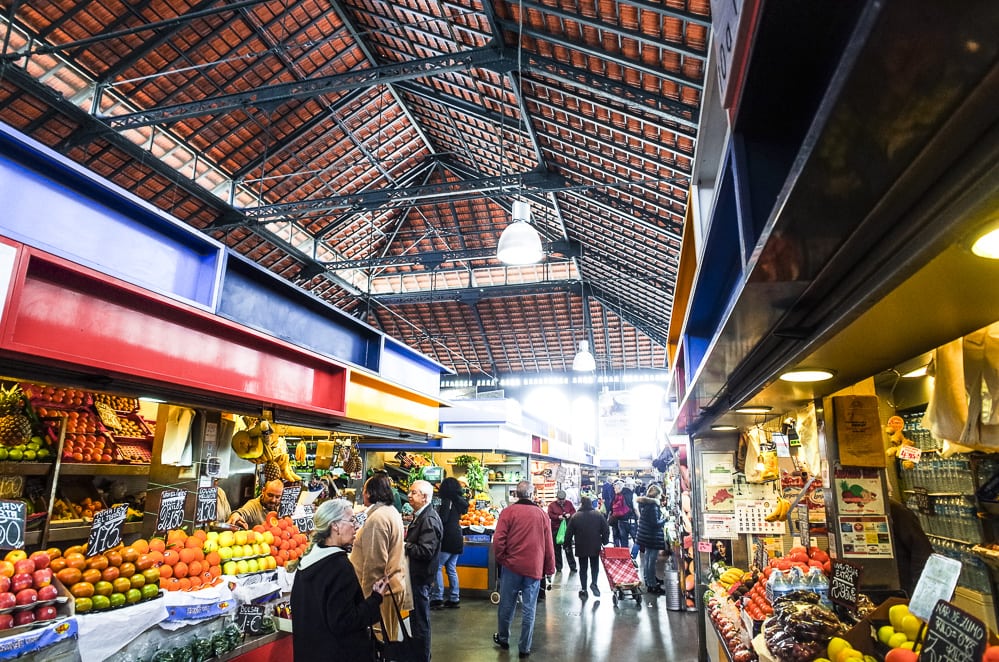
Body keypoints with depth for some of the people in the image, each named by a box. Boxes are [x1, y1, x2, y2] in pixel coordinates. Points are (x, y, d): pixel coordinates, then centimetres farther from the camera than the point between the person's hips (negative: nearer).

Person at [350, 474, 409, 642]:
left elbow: (374, 564, -22)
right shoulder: (392, 512, 11)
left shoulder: (377, 518, -21)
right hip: (393, 584, 10)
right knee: (390, 636, 18)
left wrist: (367, 596, -17)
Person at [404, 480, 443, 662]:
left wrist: (403, 545, -18)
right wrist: (406, 536, 0)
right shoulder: (420, 515, 9)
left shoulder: (429, 519, -22)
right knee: (416, 615, 22)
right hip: (416, 573, 10)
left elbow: (425, 551, -28)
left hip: (420, 576, -10)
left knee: (420, 619, 5)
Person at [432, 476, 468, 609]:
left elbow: (442, 520, -19)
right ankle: (454, 599, 15)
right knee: (451, 569, 12)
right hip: (457, 538, 9)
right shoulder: (458, 502, 12)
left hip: (448, 539, -9)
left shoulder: (447, 501, -13)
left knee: (437, 567, -2)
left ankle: (438, 599, -2)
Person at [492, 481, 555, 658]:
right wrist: (550, 568, 13)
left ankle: (503, 639, 31)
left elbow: (498, 539, -11)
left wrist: (501, 559, 5)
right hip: (534, 568, 1)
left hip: (512, 565, -1)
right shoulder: (541, 514, 0)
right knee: (529, 609, 8)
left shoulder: (508, 511, -7)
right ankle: (525, 648, 15)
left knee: (507, 605, 15)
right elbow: (548, 544, 4)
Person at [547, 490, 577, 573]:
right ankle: (558, 567, 17)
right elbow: (550, 515, -10)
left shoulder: (569, 503, 6)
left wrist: (570, 514, -13)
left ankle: (572, 566, 15)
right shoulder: (552, 505, -2)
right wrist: (558, 517, -23)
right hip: (555, 529, -1)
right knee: (557, 549, 7)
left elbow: (574, 511, 8)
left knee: (568, 548, 6)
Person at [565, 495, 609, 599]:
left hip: (581, 547, -1)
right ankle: (594, 583, 1)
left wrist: (568, 543, 10)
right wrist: (604, 542, 10)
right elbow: (606, 530, -3)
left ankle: (583, 589, 10)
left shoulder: (575, 516, -8)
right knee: (595, 566, 19)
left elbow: (568, 533, -5)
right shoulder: (599, 515, -5)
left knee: (583, 568, 12)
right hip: (595, 547, 1)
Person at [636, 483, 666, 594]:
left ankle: (648, 578, 36)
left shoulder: (644, 503, 5)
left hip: (645, 535, 9)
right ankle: (652, 585, 6)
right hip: (653, 537, -9)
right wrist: (665, 519, -9)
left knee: (647, 557, 21)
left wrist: (660, 514, 9)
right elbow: (655, 523, -24)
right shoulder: (653, 506, -23)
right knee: (652, 560, -1)